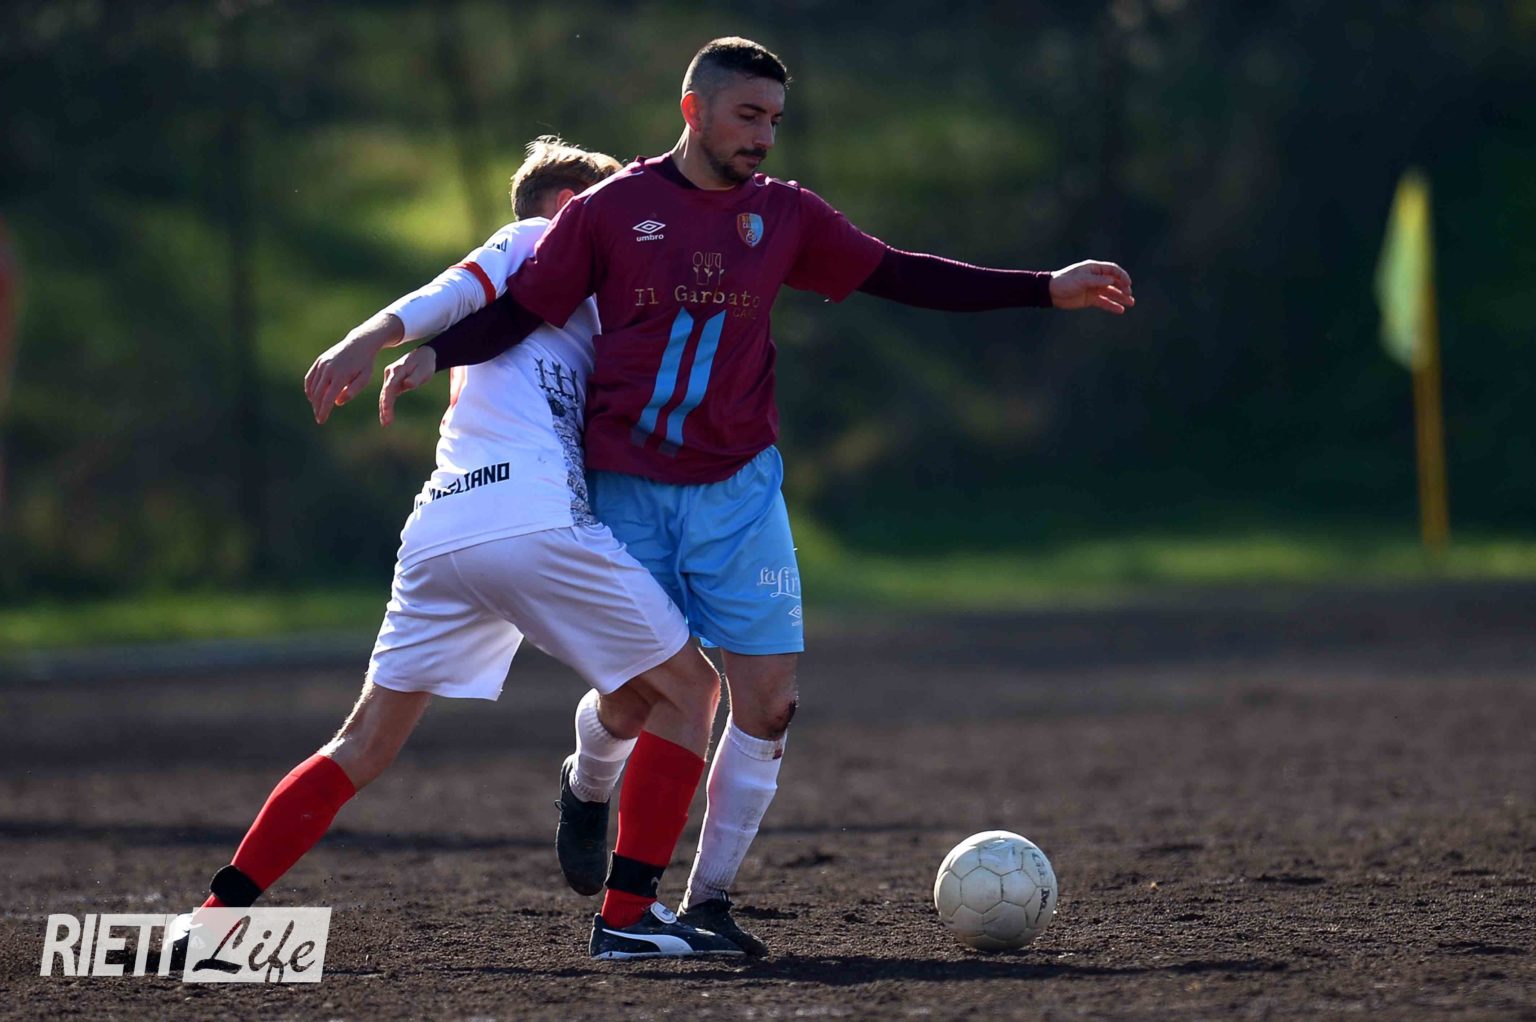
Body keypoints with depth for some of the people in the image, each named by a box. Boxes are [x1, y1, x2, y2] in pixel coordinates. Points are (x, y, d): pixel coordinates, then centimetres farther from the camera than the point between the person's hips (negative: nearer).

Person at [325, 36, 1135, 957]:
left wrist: (1046, 290, 4)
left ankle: (709, 898, 9)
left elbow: (899, 275, 8)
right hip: (626, 492, -2)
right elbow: (522, 310, -1)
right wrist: (431, 357, -17)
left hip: (738, 491, 2)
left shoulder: (785, 215, 4)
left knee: (769, 702, -6)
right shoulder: (611, 210, -3)